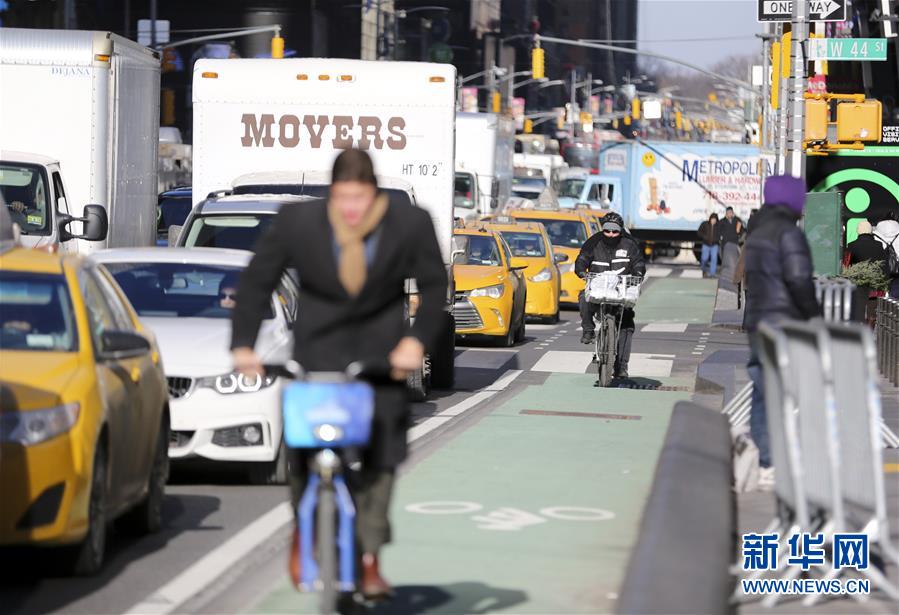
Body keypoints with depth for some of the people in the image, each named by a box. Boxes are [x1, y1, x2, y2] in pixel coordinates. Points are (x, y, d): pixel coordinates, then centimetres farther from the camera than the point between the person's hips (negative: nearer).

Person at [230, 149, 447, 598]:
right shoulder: (296, 223, -12)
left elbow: (434, 286, 1)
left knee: (383, 450, -9)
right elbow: (256, 281, -2)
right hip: (319, 344, 0)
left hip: (381, 346, 1)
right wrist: (242, 344, -9)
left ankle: (369, 557, 0)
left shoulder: (411, 225, -11)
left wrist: (417, 339, -13)